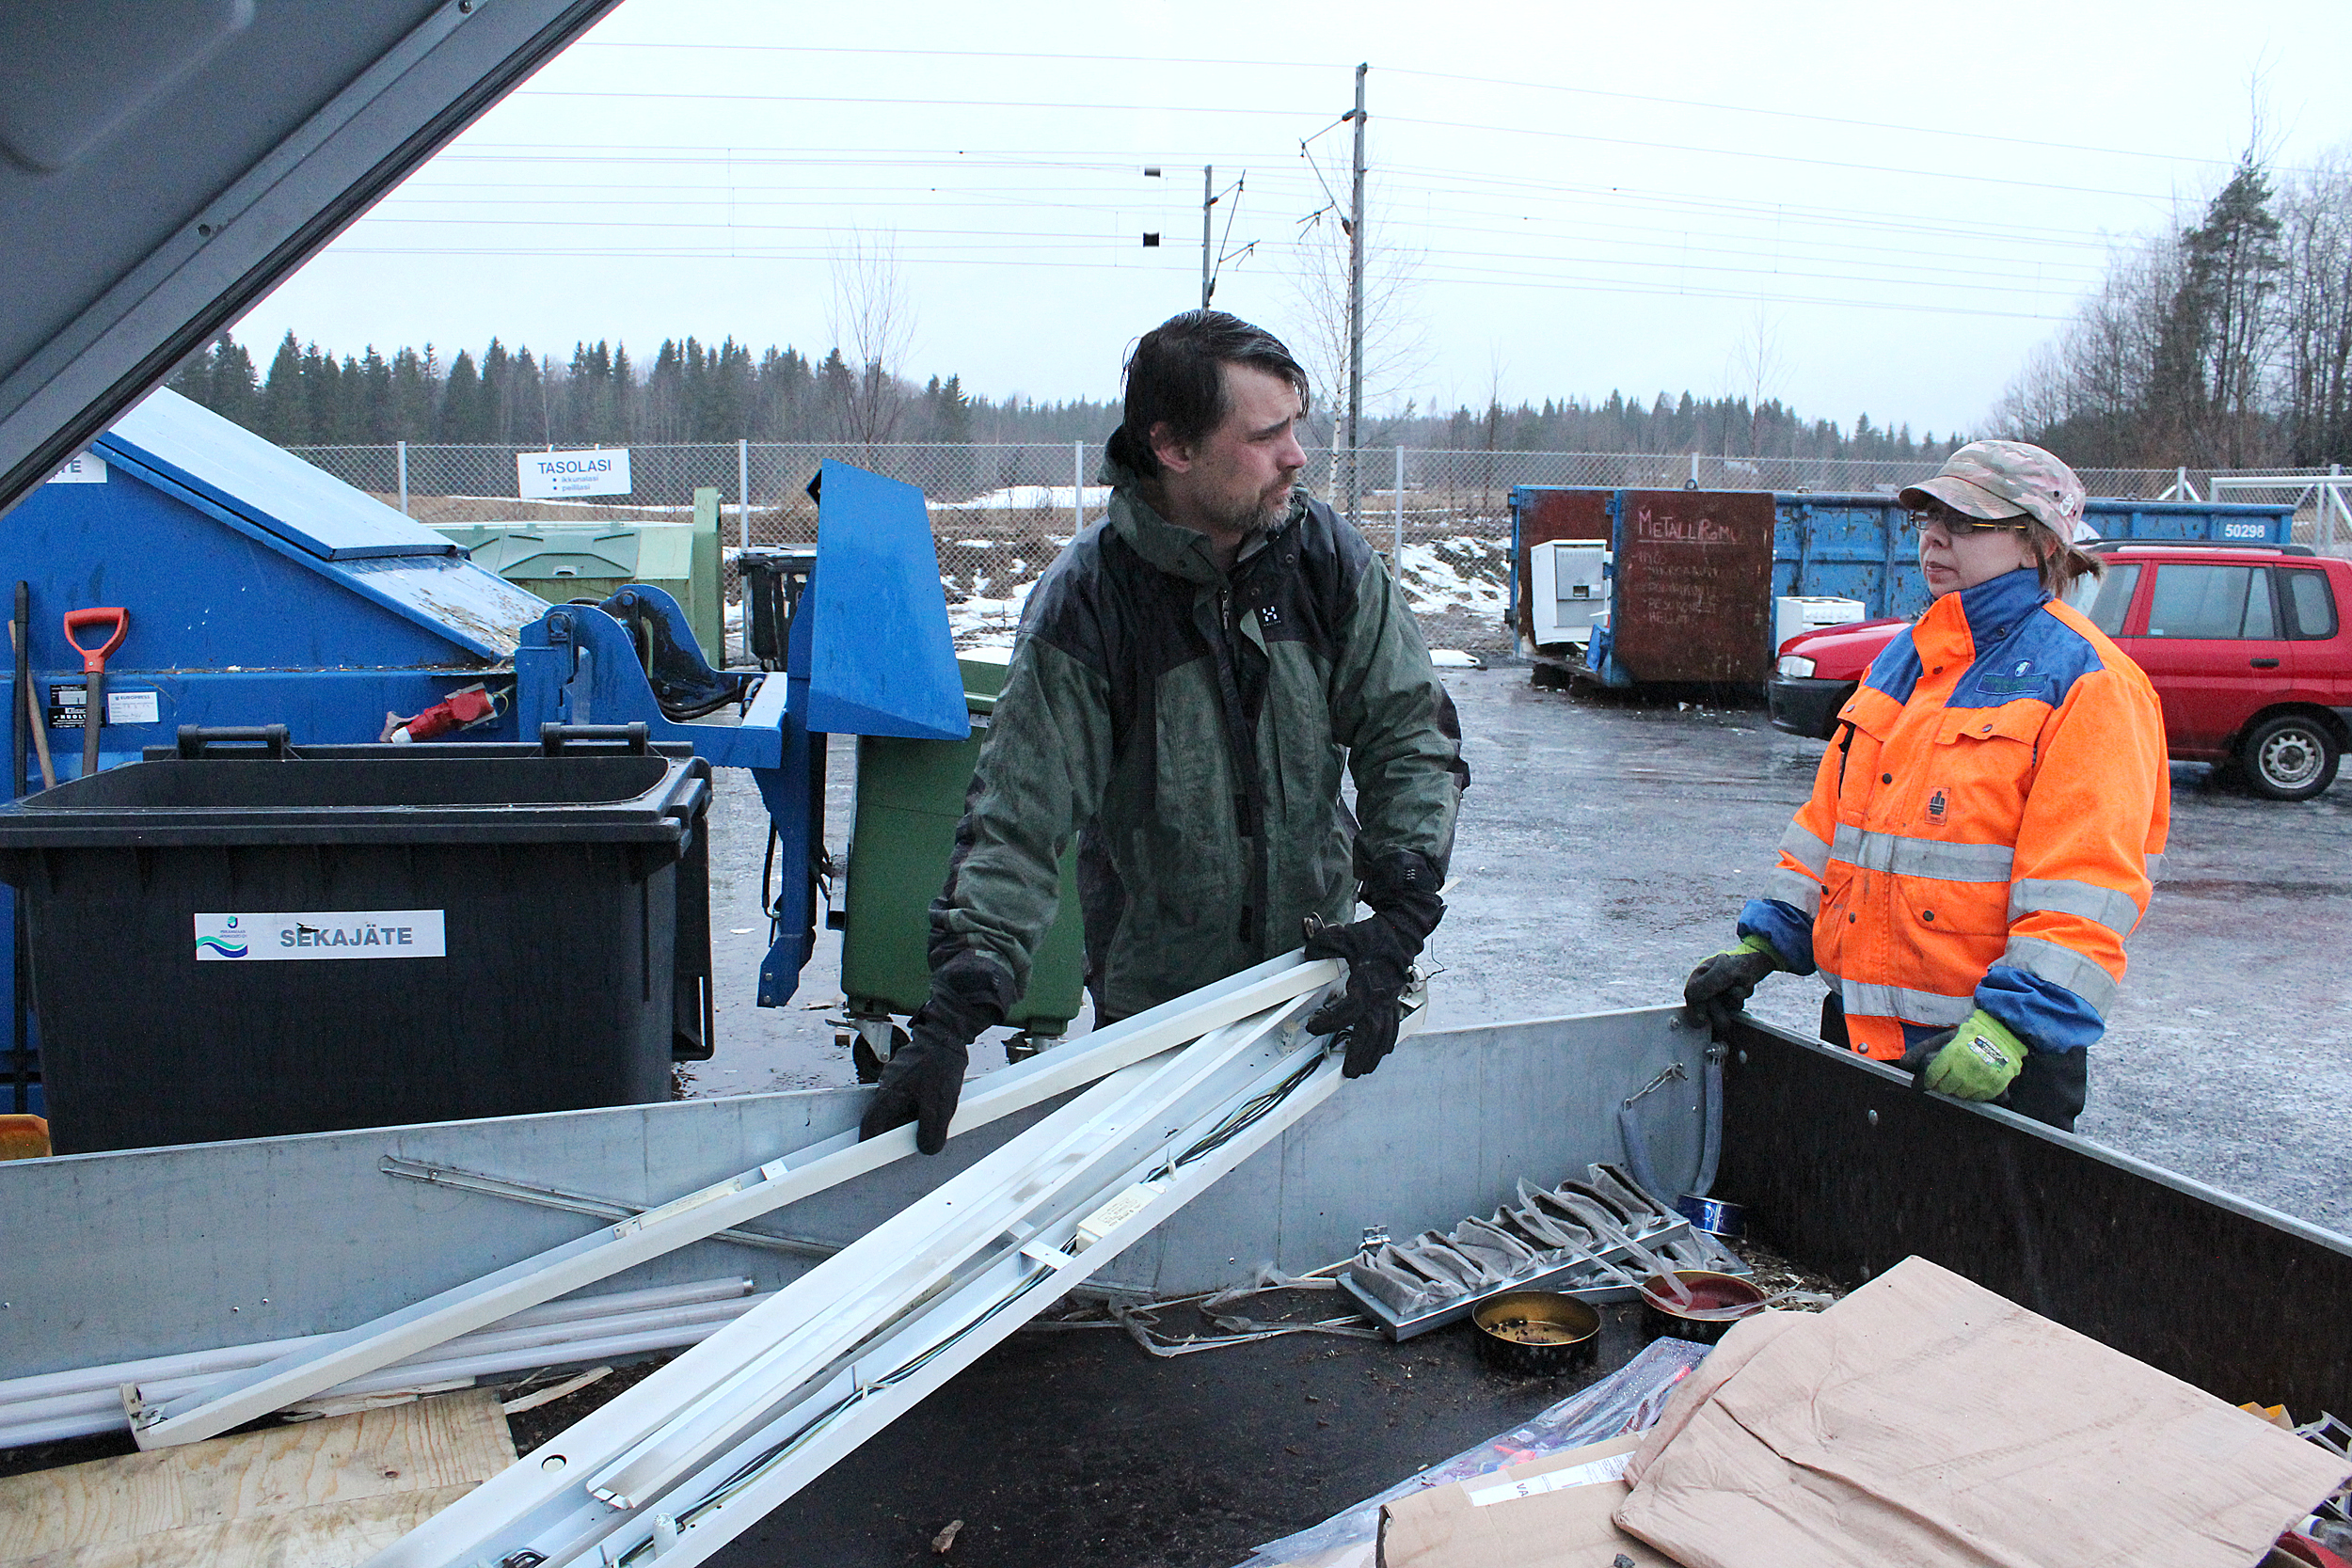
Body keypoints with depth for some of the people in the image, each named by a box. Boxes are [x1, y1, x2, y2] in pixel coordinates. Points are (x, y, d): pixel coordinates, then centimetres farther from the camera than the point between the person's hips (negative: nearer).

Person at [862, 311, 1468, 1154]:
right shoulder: (1085, 598, -18)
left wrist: (1401, 919, -18)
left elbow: (1412, 735, -6)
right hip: (1154, 988, -2)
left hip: (1319, 961, 3)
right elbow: (1018, 817, -19)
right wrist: (954, 1014, -29)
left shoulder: (1326, 553, -9)